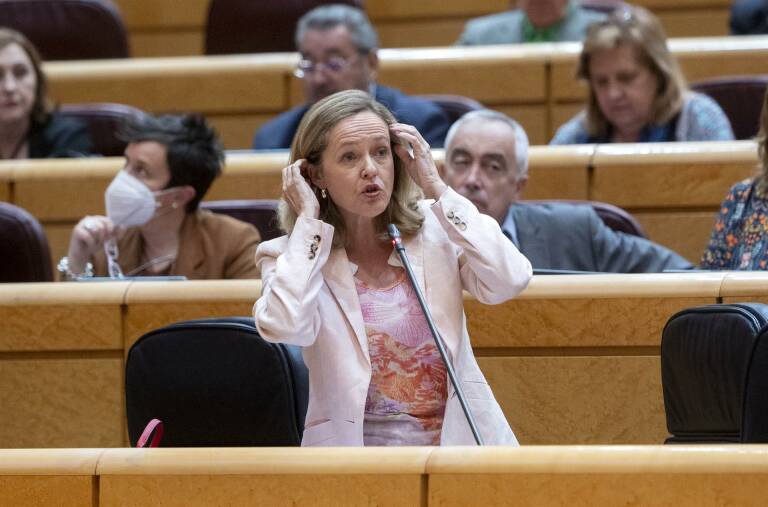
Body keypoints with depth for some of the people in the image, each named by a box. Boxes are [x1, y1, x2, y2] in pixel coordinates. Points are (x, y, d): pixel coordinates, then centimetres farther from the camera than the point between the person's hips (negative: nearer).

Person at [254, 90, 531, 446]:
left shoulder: (434, 227, 8)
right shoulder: (289, 256, 3)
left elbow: (510, 281, -9)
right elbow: (284, 326, -19)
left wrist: (437, 189, -3)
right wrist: (308, 220, -8)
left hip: (458, 442, 1)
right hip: (354, 452, -1)